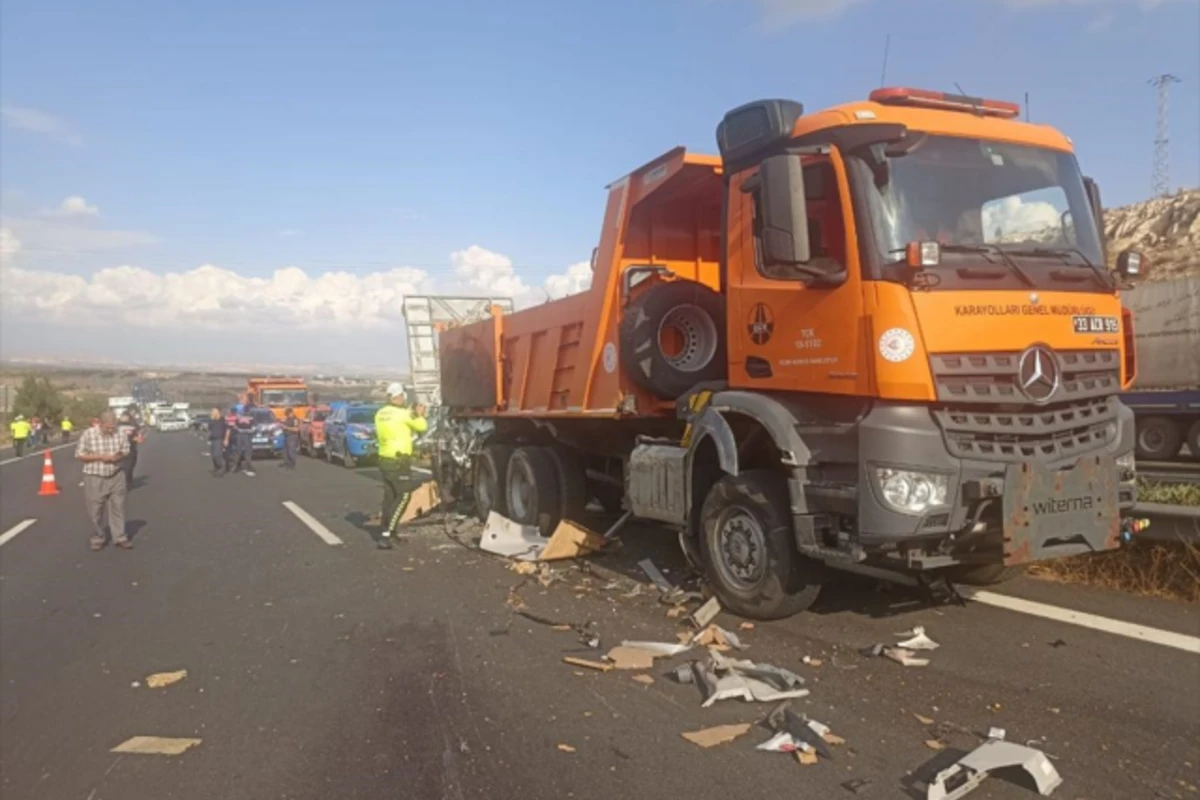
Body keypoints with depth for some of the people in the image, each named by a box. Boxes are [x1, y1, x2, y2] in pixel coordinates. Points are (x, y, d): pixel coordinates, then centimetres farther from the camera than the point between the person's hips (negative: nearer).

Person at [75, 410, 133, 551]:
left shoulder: (121, 435, -3)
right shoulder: (88, 434, -9)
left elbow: (126, 451, 8)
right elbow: (80, 455, -7)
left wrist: (121, 456, -16)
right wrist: (100, 456, -18)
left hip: (116, 477, 2)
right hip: (94, 478, -2)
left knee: (118, 507, 3)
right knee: (96, 510, 5)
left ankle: (120, 538, 10)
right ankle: (97, 539, 20)